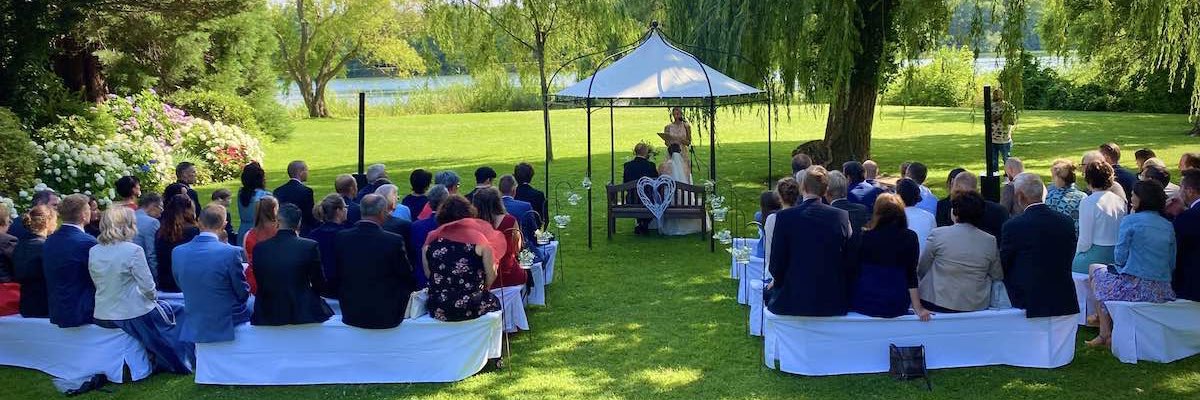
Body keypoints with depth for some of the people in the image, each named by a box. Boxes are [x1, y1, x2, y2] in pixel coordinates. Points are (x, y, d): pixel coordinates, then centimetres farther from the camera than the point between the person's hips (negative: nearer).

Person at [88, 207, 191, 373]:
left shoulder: (93, 252, 0)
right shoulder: (133, 251, -17)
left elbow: (98, 284, 9)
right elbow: (147, 286, -16)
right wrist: (153, 296, 4)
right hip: (132, 314, -6)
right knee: (168, 312, 20)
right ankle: (178, 364, 30)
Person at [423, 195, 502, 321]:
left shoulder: (431, 241, 0)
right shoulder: (479, 240, -6)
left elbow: (429, 276, 5)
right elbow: (490, 279, -6)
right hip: (472, 309, -3)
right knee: (494, 301, 29)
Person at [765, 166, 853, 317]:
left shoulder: (784, 217, -12)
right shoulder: (842, 216, -5)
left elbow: (776, 265, -7)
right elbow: (848, 262, 1)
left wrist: (778, 282, 14)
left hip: (793, 301, -3)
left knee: (768, 292, 28)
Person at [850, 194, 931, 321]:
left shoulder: (864, 236, -2)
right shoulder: (909, 237, -4)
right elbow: (911, 275, -6)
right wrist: (918, 308, -1)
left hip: (862, 304, 0)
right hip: (895, 308, 0)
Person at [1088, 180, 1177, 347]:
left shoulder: (1130, 221, -9)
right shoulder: (1168, 225, 8)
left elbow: (1120, 258, -8)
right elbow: (1172, 265, 11)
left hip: (1136, 288, -7)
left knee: (1095, 269, 21)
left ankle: (1105, 334, 18)